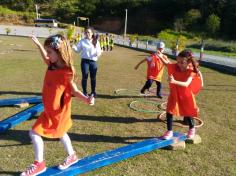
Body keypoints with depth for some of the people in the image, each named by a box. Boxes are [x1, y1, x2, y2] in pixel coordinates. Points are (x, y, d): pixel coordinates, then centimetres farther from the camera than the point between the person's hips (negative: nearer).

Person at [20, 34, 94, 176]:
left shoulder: (66, 73, -25)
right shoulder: (52, 65, -3)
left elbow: (74, 91, -17)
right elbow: (46, 58, 21)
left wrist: (86, 99, -32)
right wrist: (38, 44, 27)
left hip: (58, 111, -8)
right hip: (50, 110, 9)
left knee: (34, 133, -2)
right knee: (60, 133, 24)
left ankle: (39, 164, 18)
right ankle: (72, 156, 44)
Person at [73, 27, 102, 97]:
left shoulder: (96, 42, 7)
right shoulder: (82, 41, 4)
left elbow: (99, 51, 8)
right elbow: (78, 50, 3)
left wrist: (98, 53, -14)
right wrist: (74, 47, -17)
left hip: (93, 61, 1)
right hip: (85, 61, -1)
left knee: (93, 77, 6)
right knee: (85, 76, -4)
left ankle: (93, 92, 21)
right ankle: (84, 92, 10)